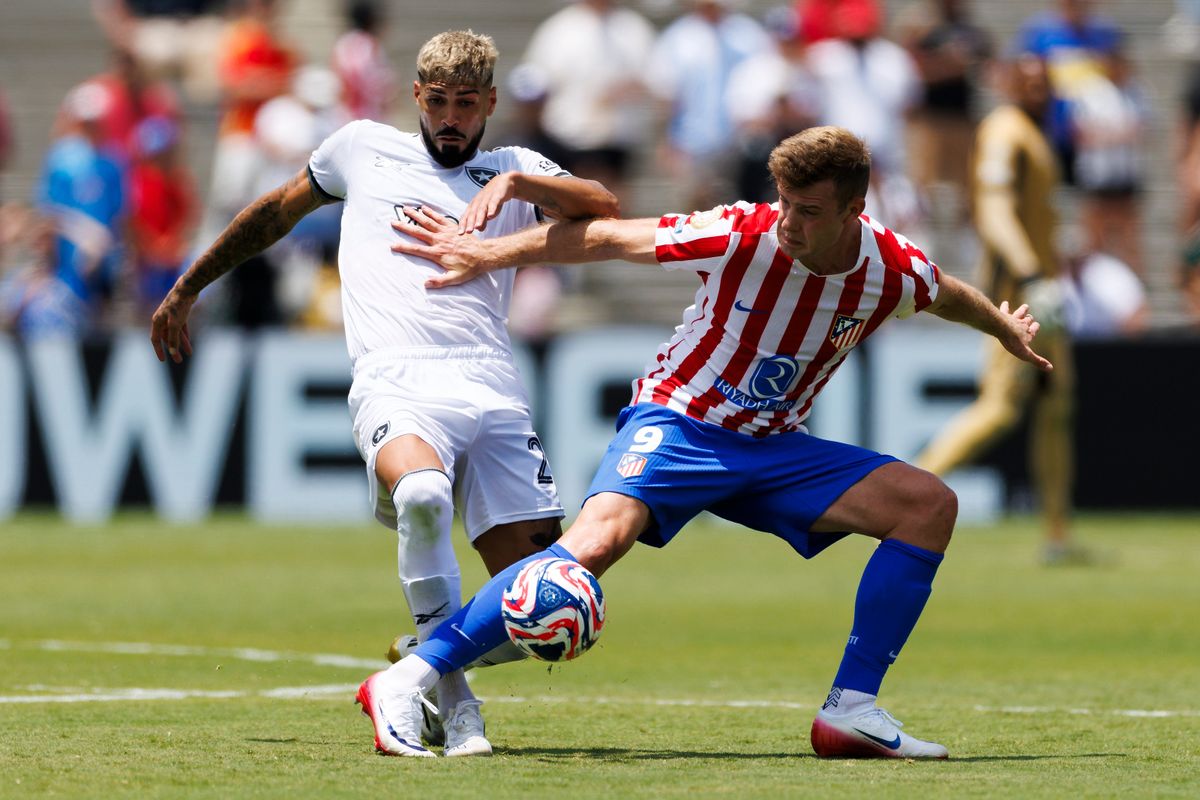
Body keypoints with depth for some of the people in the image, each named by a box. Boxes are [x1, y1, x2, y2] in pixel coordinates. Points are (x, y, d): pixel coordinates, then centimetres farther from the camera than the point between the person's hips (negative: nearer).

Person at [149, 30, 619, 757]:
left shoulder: (516, 172, 21)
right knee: (421, 493, -38)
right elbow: (275, 213, 36)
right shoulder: (363, 149, 23)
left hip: (492, 384, 2)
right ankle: (451, 698, -23)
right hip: (395, 379, -2)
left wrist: (514, 183, -9)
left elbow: (606, 211, 4)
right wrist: (187, 288, 40)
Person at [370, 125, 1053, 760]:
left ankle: (851, 710, -10)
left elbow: (949, 296, 17)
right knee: (596, 542, -32)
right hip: (678, 424, -5)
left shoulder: (894, 271, -10)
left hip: (773, 448, 5)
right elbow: (606, 238, -10)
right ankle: (409, 680, -31)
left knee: (929, 504, -11)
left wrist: (1008, 330, 36)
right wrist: (487, 254, -3)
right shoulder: (743, 236, -21)